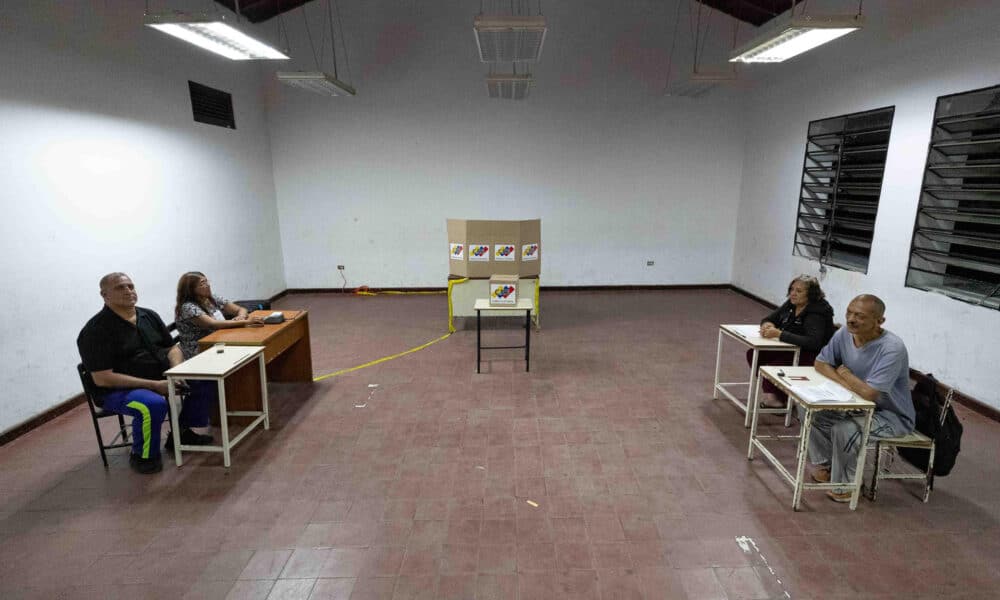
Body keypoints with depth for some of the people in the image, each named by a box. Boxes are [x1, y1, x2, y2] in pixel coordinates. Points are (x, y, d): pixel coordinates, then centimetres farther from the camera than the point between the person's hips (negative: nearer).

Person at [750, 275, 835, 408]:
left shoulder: (816, 314, -22)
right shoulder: (790, 304, 1)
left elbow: (813, 342, -35)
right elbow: (769, 318, 11)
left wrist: (779, 334, -36)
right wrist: (767, 325, -16)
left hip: (810, 357, -8)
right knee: (753, 354, -10)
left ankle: (781, 398, 0)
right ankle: (770, 392, -1)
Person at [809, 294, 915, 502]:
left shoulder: (892, 348, -31)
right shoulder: (844, 334, -11)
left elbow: (869, 393, -36)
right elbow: (820, 364, -1)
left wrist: (845, 374, -17)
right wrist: (845, 382, -19)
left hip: (892, 416, -7)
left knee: (844, 429, -30)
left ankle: (845, 486, -5)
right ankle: (825, 465, 12)